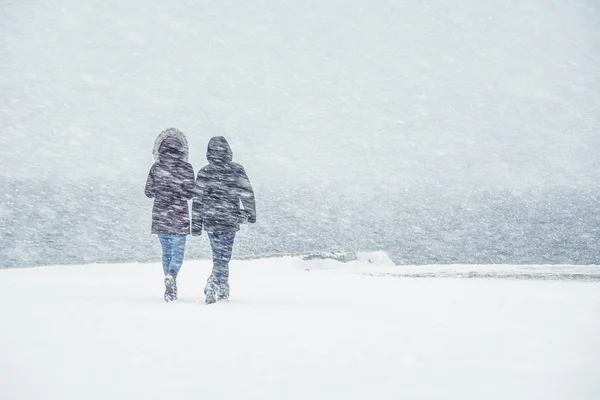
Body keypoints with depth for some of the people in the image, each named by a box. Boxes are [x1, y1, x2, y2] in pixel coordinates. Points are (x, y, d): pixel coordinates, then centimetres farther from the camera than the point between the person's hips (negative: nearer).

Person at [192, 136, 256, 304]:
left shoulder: (204, 173, -4)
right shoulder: (237, 170, -6)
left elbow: (197, 200, -2)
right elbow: (247, 194, -1)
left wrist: (196, 225, 4)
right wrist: (251, 214, 14)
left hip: (210, 222, 2)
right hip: (230, 221, -2)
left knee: (219, 256, 18)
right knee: (223, 257, 3)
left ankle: (223, 289, 23)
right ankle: (213, 285, -15)